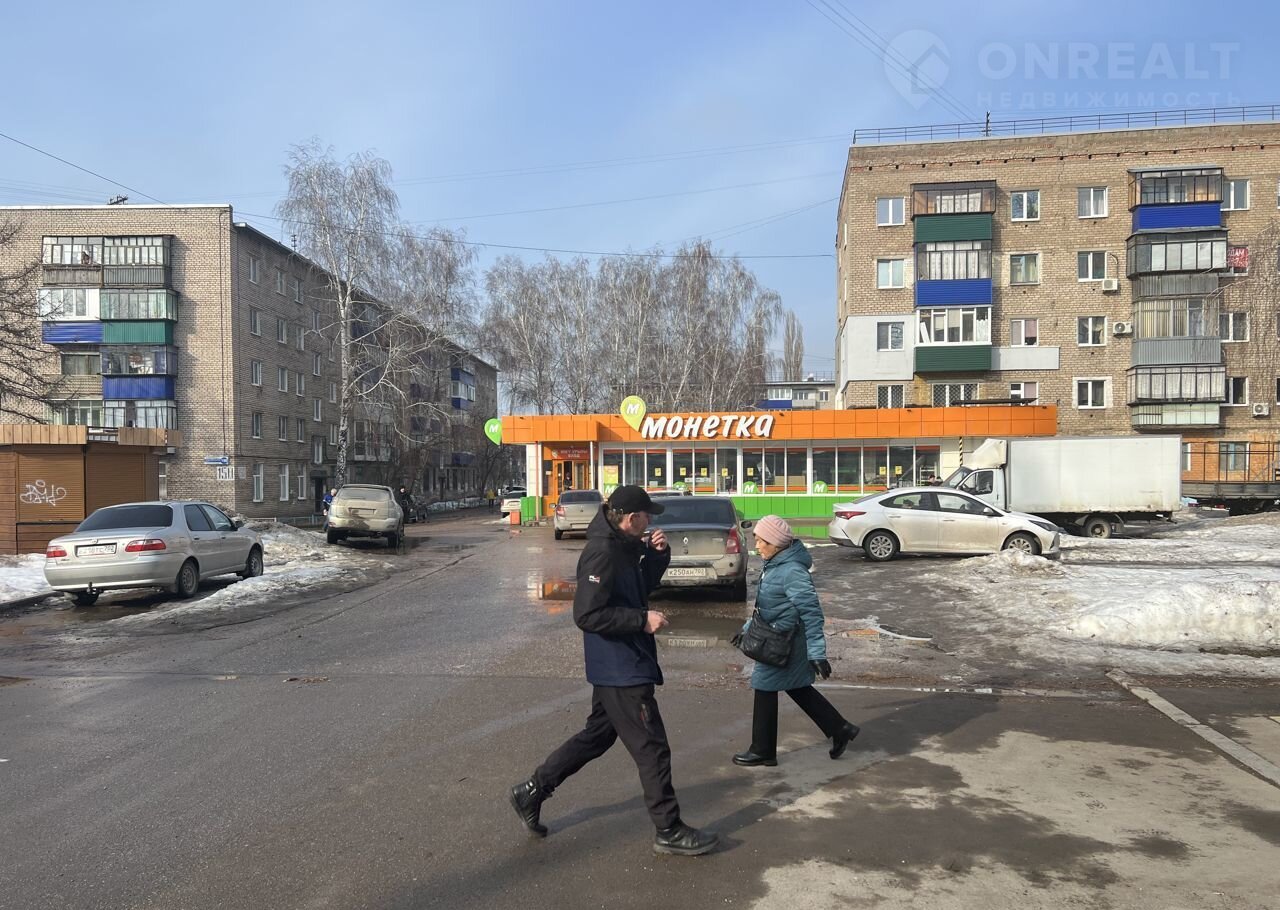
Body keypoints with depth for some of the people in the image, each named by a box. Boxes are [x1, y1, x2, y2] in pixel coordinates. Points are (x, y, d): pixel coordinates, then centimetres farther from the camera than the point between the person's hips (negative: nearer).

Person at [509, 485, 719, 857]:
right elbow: (587, 614, -26)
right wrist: (642, 619, -23)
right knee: (652, 749, 0)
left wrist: (657, 554, 3)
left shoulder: (623, 548, 8)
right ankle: (669, 831, 14)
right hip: (622, 669, -10)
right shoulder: (602, 553, -22)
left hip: (620, 665, 10)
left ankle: (532, 791, 30)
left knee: (597, 735, 21)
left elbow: (640, 586, 21)